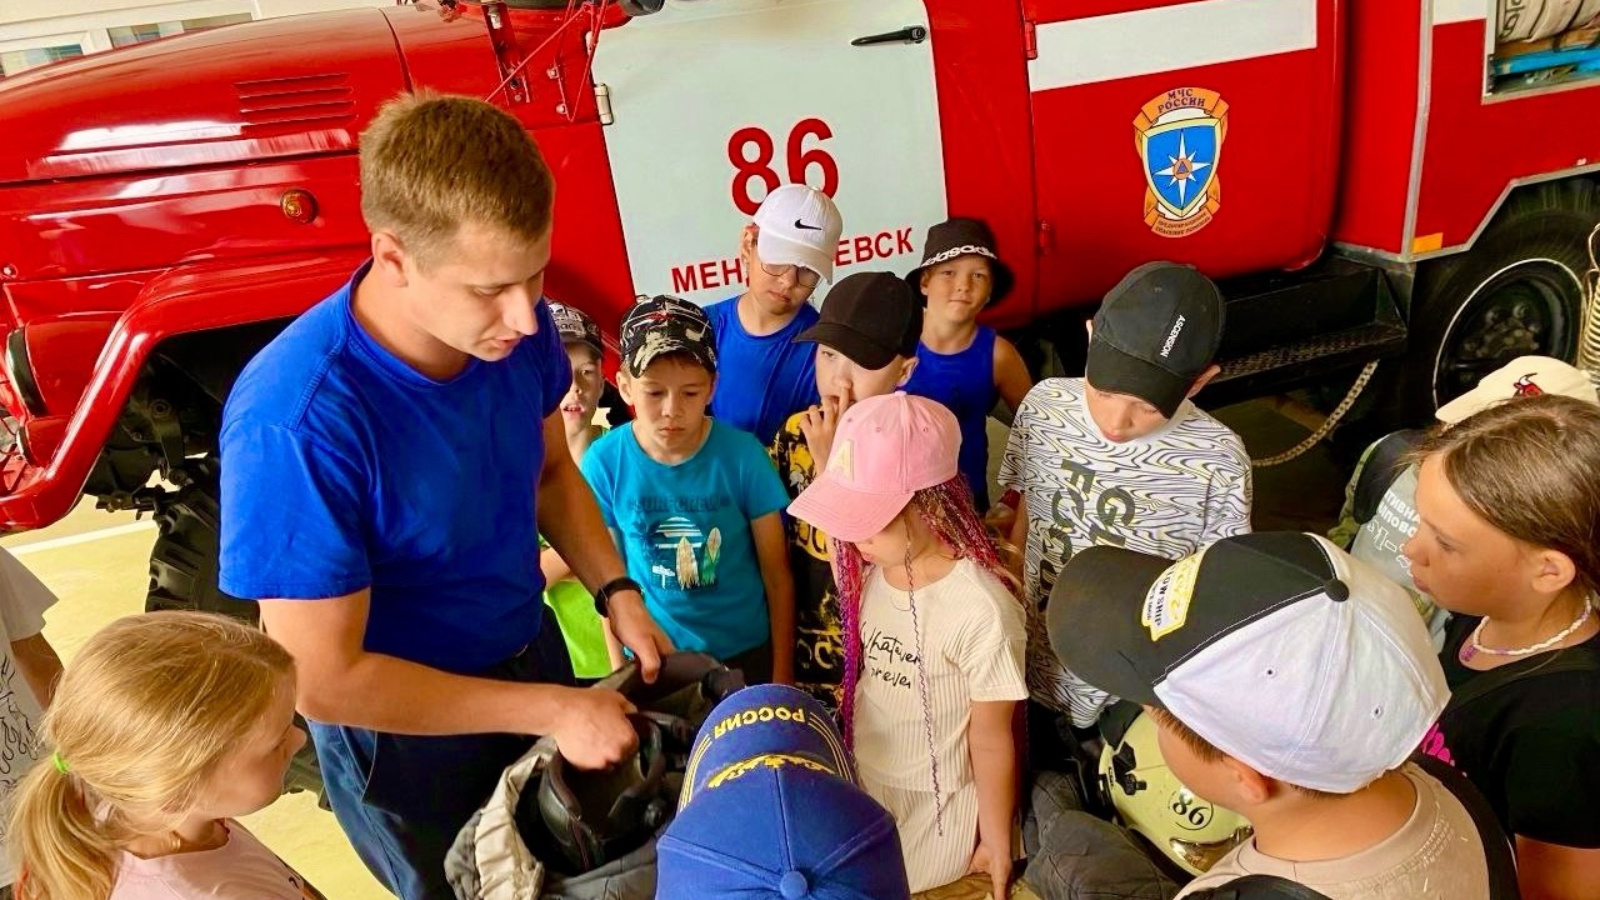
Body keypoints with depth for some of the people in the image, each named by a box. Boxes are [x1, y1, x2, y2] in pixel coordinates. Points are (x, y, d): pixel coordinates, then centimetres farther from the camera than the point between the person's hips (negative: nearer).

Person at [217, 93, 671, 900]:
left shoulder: (514, 326, -19)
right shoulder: (296, 419, -35)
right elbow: (324, 679, -28)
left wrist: (618, 594, -12)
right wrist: (552, 711, -25)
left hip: (533, 655, 5)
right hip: (402, 730, -4)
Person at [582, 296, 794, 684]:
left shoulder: (743, 454, -18)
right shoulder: (604, 462, -16)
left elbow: (777, 574, -8)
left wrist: (783, 672, -3)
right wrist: (619, 669, 3)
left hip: (745, 651, 0)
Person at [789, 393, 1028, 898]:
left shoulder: (982, 611, -29)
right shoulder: (872, 567, -12)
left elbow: (992, 744, -18)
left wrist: (996, 843, -6)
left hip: (935, 808, -5)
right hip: (859, 778, 6)